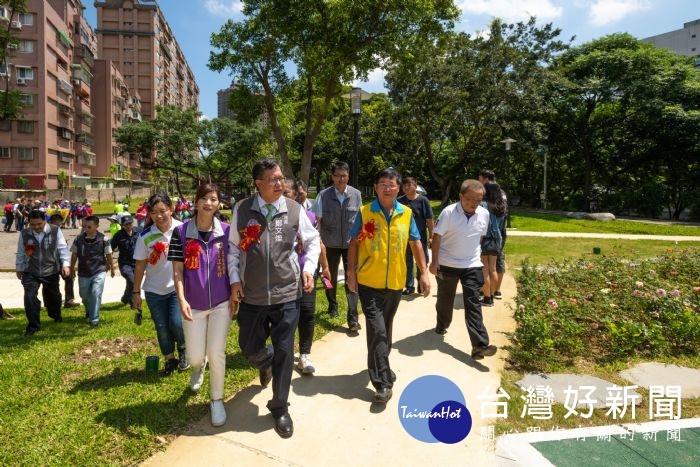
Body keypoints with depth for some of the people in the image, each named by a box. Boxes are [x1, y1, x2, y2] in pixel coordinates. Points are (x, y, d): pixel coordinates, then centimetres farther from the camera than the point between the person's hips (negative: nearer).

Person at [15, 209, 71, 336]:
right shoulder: (24, 234, -4)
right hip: (31, 272, 1)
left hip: (51, 271, 0)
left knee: (52, 296, 16)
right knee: (30, 296, -11)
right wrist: (19, 268, 15)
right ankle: (33, 325, 2)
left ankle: (56, 315, 44)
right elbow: (20, 253, 9)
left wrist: (65, 264, -16)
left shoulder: (55, 231, -10)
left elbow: (63, 248, -9)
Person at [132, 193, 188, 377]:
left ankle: (183, 350, 18)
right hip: (154, 291, 2)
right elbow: (140, 266, 0)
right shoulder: (145, 236, -8)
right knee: (162, 328, 9)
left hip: (178, 287, -2)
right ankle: (170, 361, 30)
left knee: (176, 323, -14)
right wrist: (136, 292, 3)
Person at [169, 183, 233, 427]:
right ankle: (199, 366, 49)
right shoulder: (181, 232, -6)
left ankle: (217, 400, 25)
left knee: (217, 354, 3)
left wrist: (235, 295, -1)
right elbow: (177, 270, -3)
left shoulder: (226, 231, -3)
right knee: (195, 357, 10)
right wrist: (182, 300, -12)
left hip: (221, 303, 0)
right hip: (193, 305, 0)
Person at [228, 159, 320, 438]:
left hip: (287, 294, -1)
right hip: (252, 295, 1)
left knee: (284, 352, 6)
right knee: (250, 348, 13)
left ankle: (279, 408, 27)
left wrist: (309, 268, -4)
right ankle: (267, 362, 52)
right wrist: (235, 279, 0)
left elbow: (312, 240, 8)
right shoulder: (242, 210, -4)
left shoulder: (294, 210, -4)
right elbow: (234, 247, 6)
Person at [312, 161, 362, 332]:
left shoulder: (356, 194, -3)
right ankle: (332, 305, 43)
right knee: (331, 277, 18)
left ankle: (352, 319, 1)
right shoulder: (323, 195, -8)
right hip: (330, 244, 1)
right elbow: (316, 220, -9)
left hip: (351, 243, 0)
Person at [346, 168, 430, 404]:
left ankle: (381, 368, 40)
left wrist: (424, 273, 3)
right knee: (377, 330, -7)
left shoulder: (406, 214, 1)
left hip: (395, 282, 3)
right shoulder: (364, 213, -6)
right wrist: (351, 273, -3)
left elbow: (415, 243, 7)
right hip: (369, 282, -3)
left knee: (386, 329, 18)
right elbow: (354, 243, 0)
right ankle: (383, 382, 4)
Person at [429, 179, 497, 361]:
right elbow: (437, 237, -12)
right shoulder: (449, 212, -16)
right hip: (447, 264, -2)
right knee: (444, 299, 16)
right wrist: (434, 261, -13)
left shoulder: (484, 214, -4)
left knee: (473, 303, -4)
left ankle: (479, 345, -8)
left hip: (472, 265, 2)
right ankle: (441, 326, 43)